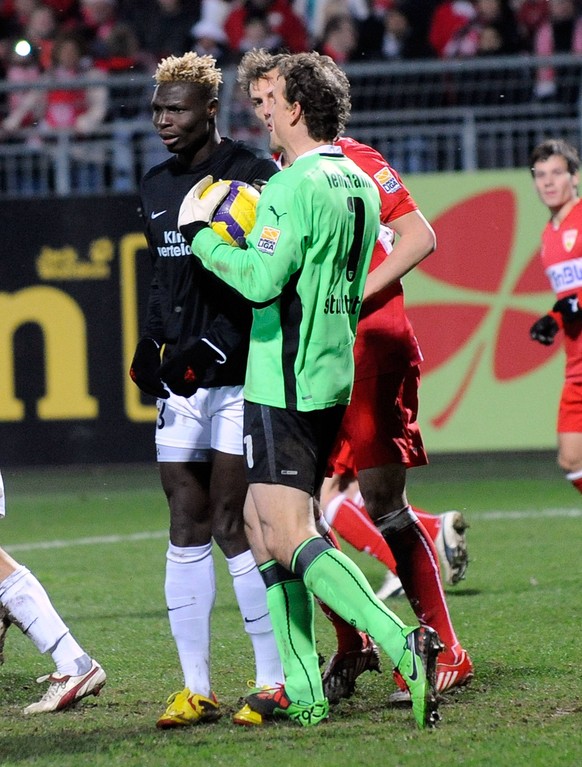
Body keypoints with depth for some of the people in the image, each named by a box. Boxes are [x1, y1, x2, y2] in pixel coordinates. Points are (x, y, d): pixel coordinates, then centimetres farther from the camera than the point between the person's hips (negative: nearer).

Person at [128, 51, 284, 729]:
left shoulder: (252, 176, -8)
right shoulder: (156, 187, 16)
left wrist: (218, 345, -19)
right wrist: (151, 343, 14)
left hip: (242, 374, -7)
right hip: (184, 377, 7)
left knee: (231, 526, -9)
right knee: (186, 527, 5)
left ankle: (274, 682, -1)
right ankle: (195, 687, 9)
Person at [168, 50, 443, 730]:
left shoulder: (296, 186, -16)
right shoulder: (359, 184, 13)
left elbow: (263, 280, -22)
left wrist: (202, 236, -8)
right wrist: (257, 229, 21)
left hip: (284, 385, -9)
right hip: (333, 376, 9)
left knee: (290, 539, -10)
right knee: (260, 521, 16)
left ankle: (404, 647, -23)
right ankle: (302, 692, 13)